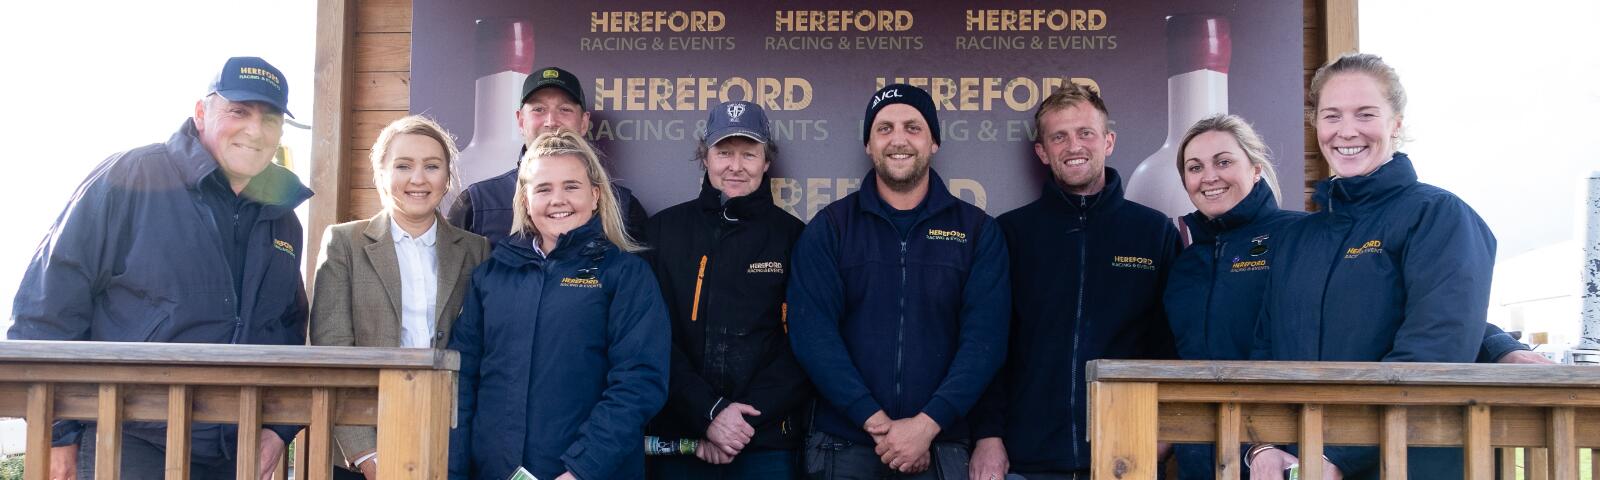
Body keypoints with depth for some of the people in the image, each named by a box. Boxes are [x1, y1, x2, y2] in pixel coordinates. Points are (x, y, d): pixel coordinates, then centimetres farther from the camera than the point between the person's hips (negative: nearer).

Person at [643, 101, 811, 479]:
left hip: (766, 444, 0)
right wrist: (708, 414, -14)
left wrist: (743, 422, -11)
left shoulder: (793, 236, 2)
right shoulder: (665, 229, 3)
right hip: (676, 440, 1)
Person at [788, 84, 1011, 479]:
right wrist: (875, 421, -15)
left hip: (941, 445, 0)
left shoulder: (977, 230, 3)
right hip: (842, 444, 0)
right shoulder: (829, 227, 2)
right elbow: (812, 332, -7)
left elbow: (984, 336, -5)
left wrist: (926, 424, -16)